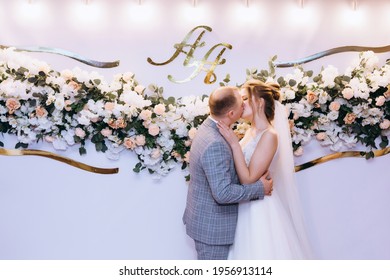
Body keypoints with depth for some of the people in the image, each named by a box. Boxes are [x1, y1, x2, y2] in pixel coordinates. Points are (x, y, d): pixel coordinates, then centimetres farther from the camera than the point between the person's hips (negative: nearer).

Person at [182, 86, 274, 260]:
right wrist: (260, 189, -19)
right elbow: (223, 193, -32)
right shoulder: (215, 144, -30)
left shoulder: (208, 128, 2)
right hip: (212, 226, -9)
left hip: (205, 219, 10)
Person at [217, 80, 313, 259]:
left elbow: (248, 179, -21)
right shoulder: (251, 131, 7)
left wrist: (234, 143, -22)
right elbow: (241, 171, 6)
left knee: (259, 254, 4)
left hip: (259, 210, -8)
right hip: (246, 207, 8)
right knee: (248, 252, 17)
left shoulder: (269, 135, -18)